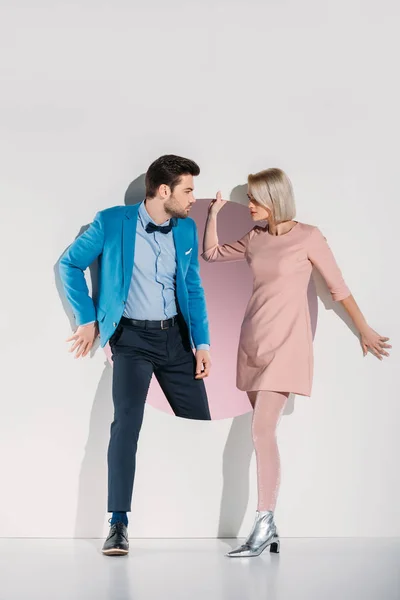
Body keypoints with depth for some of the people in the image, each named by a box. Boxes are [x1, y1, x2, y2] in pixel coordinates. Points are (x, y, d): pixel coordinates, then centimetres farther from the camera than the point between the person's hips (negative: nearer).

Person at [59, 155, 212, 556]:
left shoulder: (187, 229, 3)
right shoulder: (112, 222, -10)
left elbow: (193, 289, 10)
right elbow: (70, 264, -1)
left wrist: (202, 343, 3)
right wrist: (87, 319, -3)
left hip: (175, 335, 4)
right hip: (132, 337, -4)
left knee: (200, 423, 4)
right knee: (127, 421, -18)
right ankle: (118, 524, -12)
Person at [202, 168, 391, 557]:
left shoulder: (308, 237, -6)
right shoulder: (255, 239, 9)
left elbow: (338, 287, 1)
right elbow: (211, 254, 22)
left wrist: (365, 332, 7)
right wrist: (213, 215, 9)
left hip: (286, 342, -6)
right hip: (254, 342, 6)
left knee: (262, 430, -16)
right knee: (264, 431, 6)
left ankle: (263, 528, -13)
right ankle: (271, 526, 11)